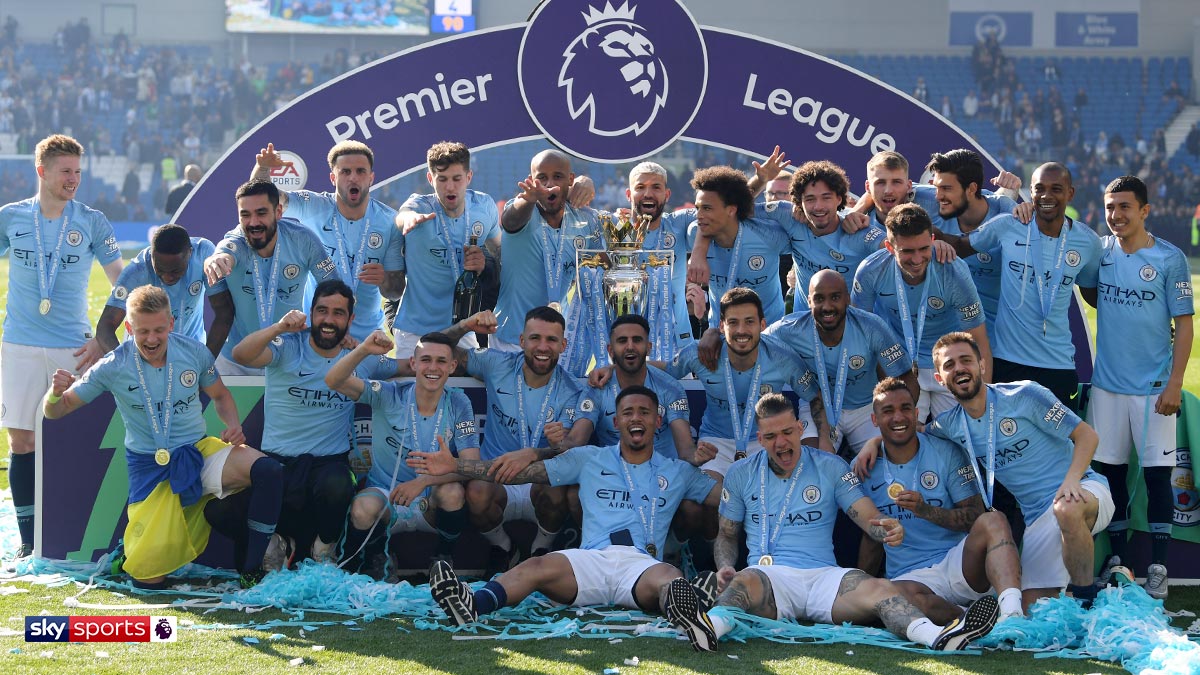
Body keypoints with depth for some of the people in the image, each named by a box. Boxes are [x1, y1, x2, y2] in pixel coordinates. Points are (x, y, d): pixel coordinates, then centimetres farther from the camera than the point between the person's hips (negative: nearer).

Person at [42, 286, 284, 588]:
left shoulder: (193, 352, -4)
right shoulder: (114, 366, -10)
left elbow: (220, 395, 14)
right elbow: (55, 411, -4)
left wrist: (233, 425, -8)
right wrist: (56, 393, -28)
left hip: (199, 451, 2)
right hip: (150, 468, -2)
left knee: (269, 471, -28)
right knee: (149, 579, -13)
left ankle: (252, 569, -13)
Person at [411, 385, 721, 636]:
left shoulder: (678, 472, 27)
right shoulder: (589, 459, 26)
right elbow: (522, 472, 21)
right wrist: (455, 466, 14)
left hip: (643, 563, 0)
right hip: (592, 559, 0)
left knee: (669, 578, -38)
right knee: (538, 567, -33)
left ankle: (686, 612, -73)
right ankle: (473, 605, -59)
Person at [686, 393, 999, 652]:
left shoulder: (831, 467, 13)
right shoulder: (740, 474, 14)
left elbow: (869, 518, 4)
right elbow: (727, 534, 21)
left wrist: (889, 530, -21)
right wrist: (725, 566, -3)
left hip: (824, 575, 1)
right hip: (770, 575, -1)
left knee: (880, 589, -29)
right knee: (744, 582, -38)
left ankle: (937, 636, -55)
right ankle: (713, 626, -72)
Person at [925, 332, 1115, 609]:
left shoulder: (1023, 395, -9)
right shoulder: (950, 425, 7)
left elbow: (1086, 435, -9)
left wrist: (1071, 480, -26)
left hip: (1083, 491, -6)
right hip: (1038, 518, 6)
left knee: (1067, 509, -42)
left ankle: (1087, 598, -22)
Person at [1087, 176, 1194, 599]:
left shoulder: (1170, 259, -6)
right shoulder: (1099, 251, 4)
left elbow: (1184, 324, -4)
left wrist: (1174, 384, -12)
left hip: (1153, 387, -3)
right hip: (1107, 384, 4)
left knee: (1157, 472, -2)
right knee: (1110, 469, 9)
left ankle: (1158, 566, 5)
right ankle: (1116, 557, 20)